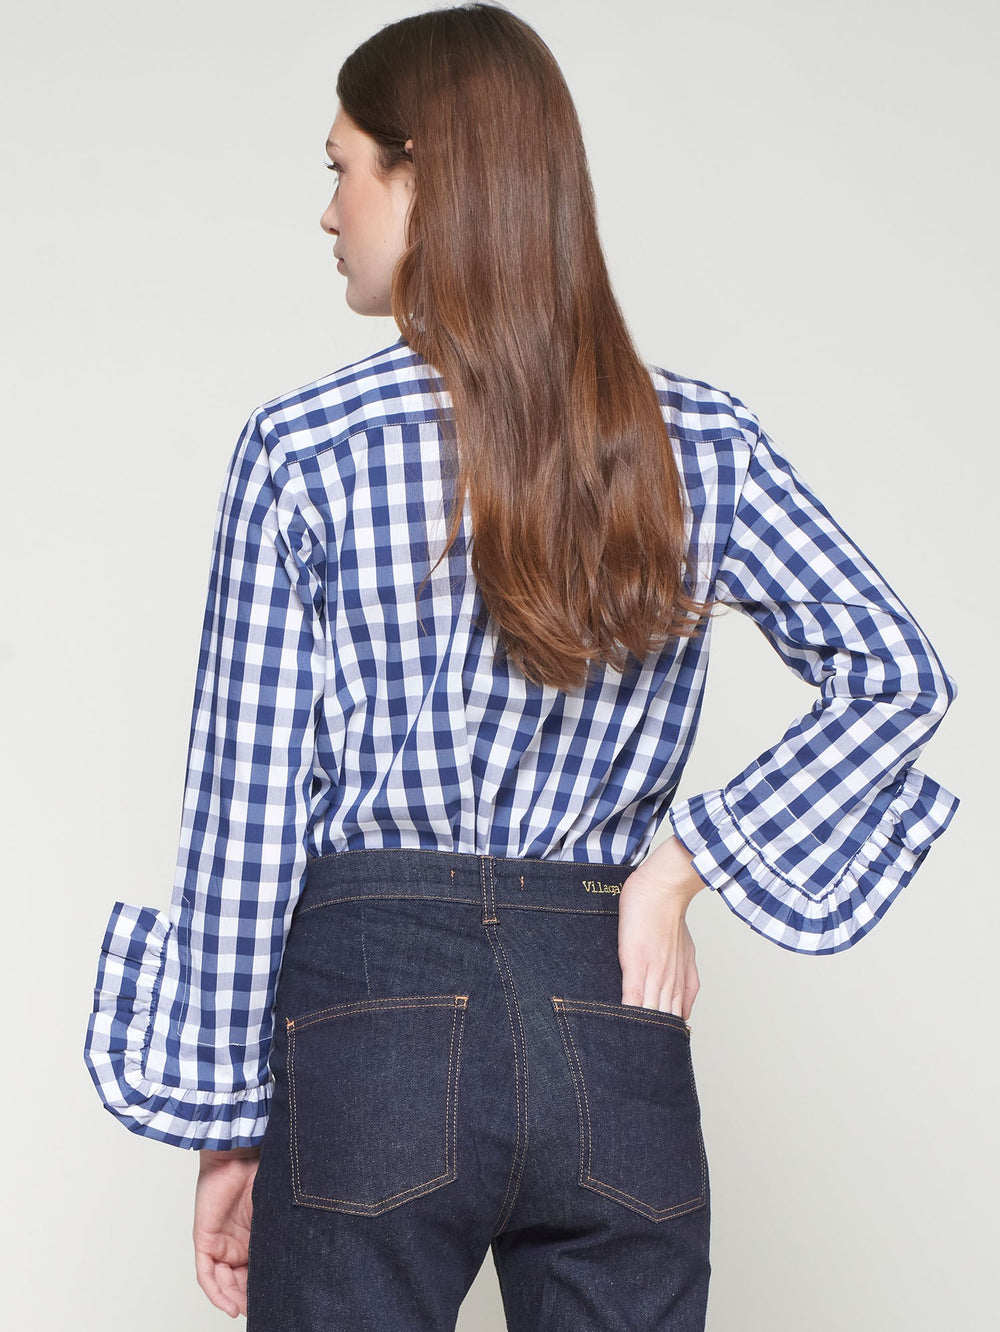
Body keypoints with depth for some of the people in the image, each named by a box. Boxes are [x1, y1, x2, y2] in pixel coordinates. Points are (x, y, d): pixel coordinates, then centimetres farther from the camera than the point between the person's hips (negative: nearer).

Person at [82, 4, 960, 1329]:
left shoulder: (301, 451, -7)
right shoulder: (702, 444, 3)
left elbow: (249, 810, -5)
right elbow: (894, 675, 0)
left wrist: (226, 1116, 3)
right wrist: (681, 867, -1)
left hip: (372, 1019, -3)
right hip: (615, 1031, 3)